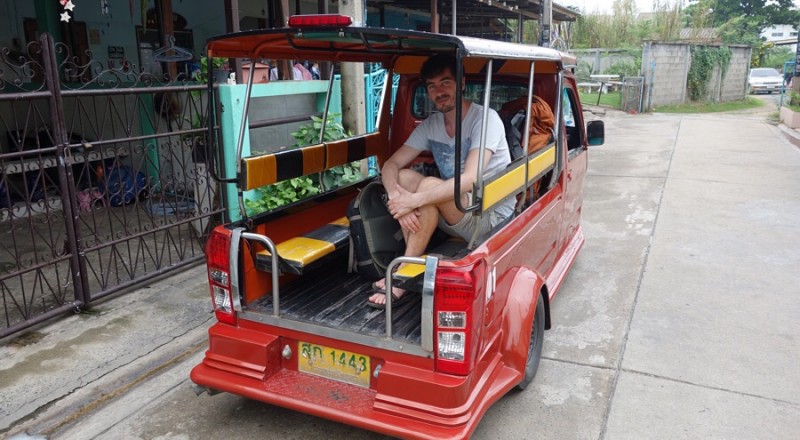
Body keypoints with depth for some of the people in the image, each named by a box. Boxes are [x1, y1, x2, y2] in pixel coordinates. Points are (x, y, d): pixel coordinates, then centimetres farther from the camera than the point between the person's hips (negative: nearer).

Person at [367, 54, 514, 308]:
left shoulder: (485, 118, -15)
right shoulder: (430, 125, 4)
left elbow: (470, 180, -28)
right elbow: (391, 165, -2)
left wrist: (415, 200, -34)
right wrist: (397, 199, -25)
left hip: (493, 217, -6)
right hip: (452, 216, 6)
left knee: (430, 185, -30)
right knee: (404, 176, -14)